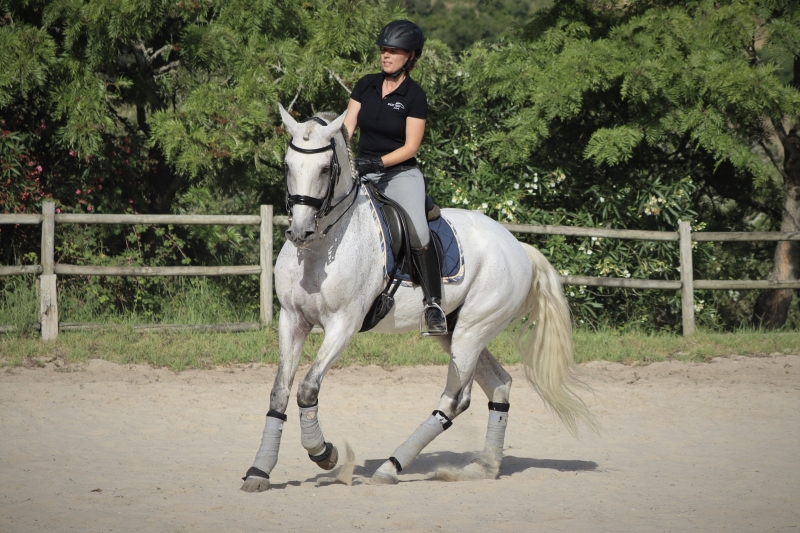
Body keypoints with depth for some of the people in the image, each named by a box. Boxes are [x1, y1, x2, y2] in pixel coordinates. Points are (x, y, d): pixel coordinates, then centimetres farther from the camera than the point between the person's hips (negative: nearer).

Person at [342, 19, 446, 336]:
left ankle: (433, 303, -23)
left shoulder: (414, 97, -6)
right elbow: (347, 127, 4)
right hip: (363, 173, 5)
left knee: (417, 230, -29)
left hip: (400, 172, -5)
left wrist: (379, 162, -23)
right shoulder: (366, 86, 8)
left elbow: (410, 147, -9)